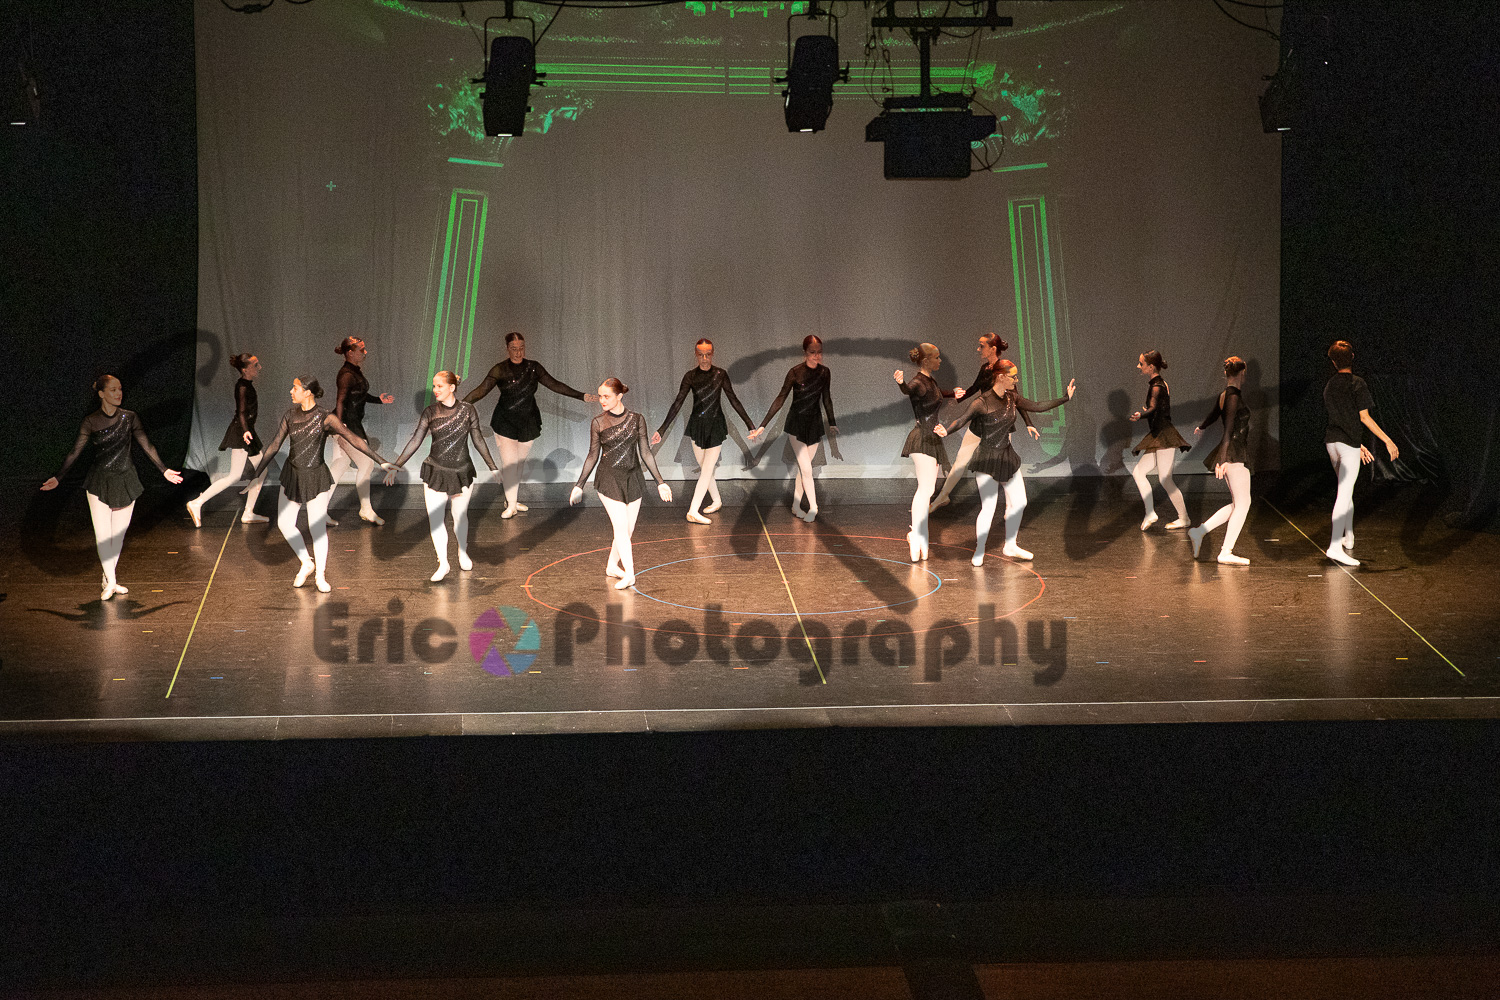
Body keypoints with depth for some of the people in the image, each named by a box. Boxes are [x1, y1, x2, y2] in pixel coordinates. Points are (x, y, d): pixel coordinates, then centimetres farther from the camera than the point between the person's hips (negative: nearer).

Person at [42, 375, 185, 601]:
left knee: (119, 534, 6)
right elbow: (75, 452, -2)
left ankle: (108, 580, 19)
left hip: (126, 482, 2)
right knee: (102, 534, -7)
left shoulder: (129, 418, 1)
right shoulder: (90, 422, -5)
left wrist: (164, 470, 4)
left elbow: (146, 446, 6)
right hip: (99, 484, -2)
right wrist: (57, 478, -6)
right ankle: (110, 582, -1)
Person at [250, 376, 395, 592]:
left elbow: (354, 439, -15)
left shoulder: (325, 418, -14)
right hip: (292, 474, 5)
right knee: (284, 523, 2)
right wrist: (256, 473, 8)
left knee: (318, 527, -3)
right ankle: (306, 563, 24)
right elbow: (274, 445, 6)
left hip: (316, 477, -4)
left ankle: (321, 576, 13)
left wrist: (380, 461, -18)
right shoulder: (290, 416, 0)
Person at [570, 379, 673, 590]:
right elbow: (593, 456, 6)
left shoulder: (636, 420, 1)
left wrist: (660, 482, 2)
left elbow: (645, 453, 5)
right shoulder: (597, 423, -2)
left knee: (628, 529, 6)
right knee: (621, 526, -12)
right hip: (609, 480, -3)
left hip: (632, 479, 3)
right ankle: (629, 575, -15)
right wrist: (579, 485, 6)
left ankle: (612, 565, 27)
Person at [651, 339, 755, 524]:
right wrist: (662, 429, -11)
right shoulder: (690, 376, -3)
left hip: (715, 425, -2)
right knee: (704, 468, 11)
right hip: (697, 425, 2)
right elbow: (678, 403, -5)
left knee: (707, 469, -7)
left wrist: (750, 425, -4)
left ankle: (693, 512, -10)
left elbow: (734, 400, -2)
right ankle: (717, 501, 31)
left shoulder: (720, 375, -5)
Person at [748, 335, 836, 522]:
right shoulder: (795, 372, -15)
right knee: (806, 469, -9)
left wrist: (832, 423, 19)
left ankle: (796, 506, 19)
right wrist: (763, 426, -16)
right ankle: (813, 508, -2)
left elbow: (826, 399, 12)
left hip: (814, 425, 4)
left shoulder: (824, 372, -2)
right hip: (796, 424, -4)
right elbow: (780, 399, -13)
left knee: (803, 468, 9)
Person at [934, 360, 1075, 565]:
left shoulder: (1012, 398, 2)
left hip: (1007, 456, 7)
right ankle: (979, 552, 9)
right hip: (987, 459, -7)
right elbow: (961, 419, -28)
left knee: (1019, 502, 13)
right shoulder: (982, 402, -19)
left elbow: (1037, 407, 14)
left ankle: (1010, 546, 31)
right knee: (988, 508, -8)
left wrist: (1065, 398, 18)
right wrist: (945, 430, -49)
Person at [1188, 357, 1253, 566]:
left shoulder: (1223, 395, 15)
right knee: (1243, 503, -8)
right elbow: (1229, 426, -22)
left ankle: (1199, 532, 9)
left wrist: (1201, 428, 59)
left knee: (1238, 504, 10)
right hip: (1235, 453, -10)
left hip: (1230, 455, 10)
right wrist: (1223, 457, -30)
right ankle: (1226, 552, -9)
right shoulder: (1234, 396, -13)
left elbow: (1214, 415, 35)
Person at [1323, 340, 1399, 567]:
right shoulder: (1357, 383, -8)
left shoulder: (1329, 386, 14)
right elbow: (1364, 417, -11)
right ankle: (1335, 546, -20)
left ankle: (1348, 537, 33)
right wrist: (1387, 440, -6)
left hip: (1332, 441, 7)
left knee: (1346, 490, 23)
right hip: (1349, 442, -7)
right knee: (1345, 493, -11)